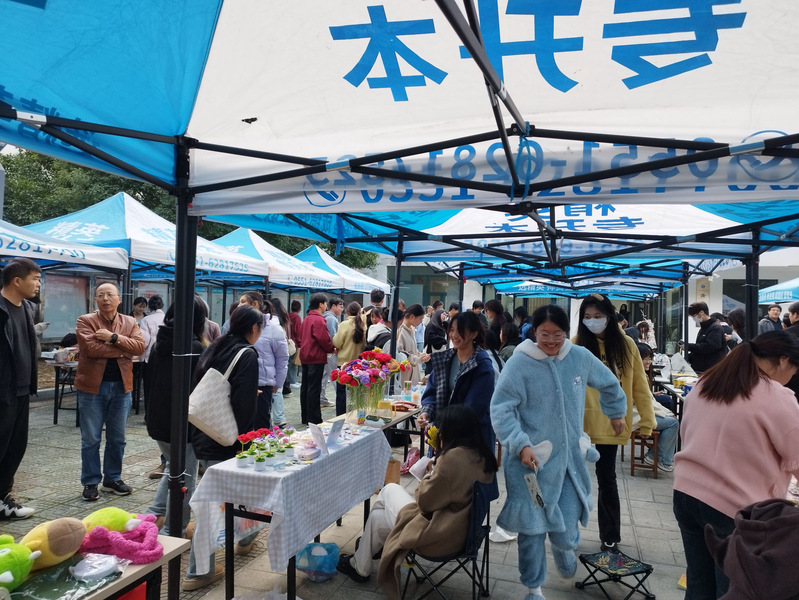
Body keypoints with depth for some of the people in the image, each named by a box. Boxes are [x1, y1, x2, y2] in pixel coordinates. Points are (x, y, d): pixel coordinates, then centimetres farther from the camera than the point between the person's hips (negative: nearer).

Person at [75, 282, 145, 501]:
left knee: (117, 438, 12)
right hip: (92, 386, -3)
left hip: (121, 386, 3)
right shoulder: (85, 321, -2)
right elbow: (91, 348, -18)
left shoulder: (130, 322, 7)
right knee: (91, 439, 6)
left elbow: (140, 346, -9)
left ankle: (112, 479, 26)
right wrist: (123, 350, -12)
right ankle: (90, 482, 19)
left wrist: (113, 337, -18)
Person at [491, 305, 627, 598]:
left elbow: (609, 384, 20)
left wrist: (616, 413, 32)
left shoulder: (580, 357, -1)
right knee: (532, 528, 6)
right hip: (531, 461, -3)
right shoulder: (519, 362, -14)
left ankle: (564, 546, 44)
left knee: (566, 533, 4)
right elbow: (500, 408, -14)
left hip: (569, 459, 3)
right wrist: (521, 445, -24)